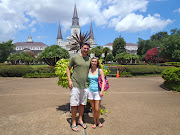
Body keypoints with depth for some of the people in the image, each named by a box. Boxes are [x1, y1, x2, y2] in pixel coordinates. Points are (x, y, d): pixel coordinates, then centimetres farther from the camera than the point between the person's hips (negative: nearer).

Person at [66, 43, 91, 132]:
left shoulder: (89, 59, 9)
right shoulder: (74, 57, -2)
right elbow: (68, 69, 3)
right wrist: (69, 80, -7)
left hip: (85, 85, 4)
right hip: (75, 85, -4)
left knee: (82, 104, 13)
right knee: (74, 104, 1)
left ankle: (80, 120, 31)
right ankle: (73, 123, 18)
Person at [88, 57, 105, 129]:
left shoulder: (100, 70, -5)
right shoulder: (88, 70, 3)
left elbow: (103, 81, -7)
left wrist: (102, 91, -15)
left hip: (98, 91, -3)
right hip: (90, 91, 3)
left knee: (97, 109, 1)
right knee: (93, 108, 11)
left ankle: (98, 121, 29)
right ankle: (94, 122, 30)